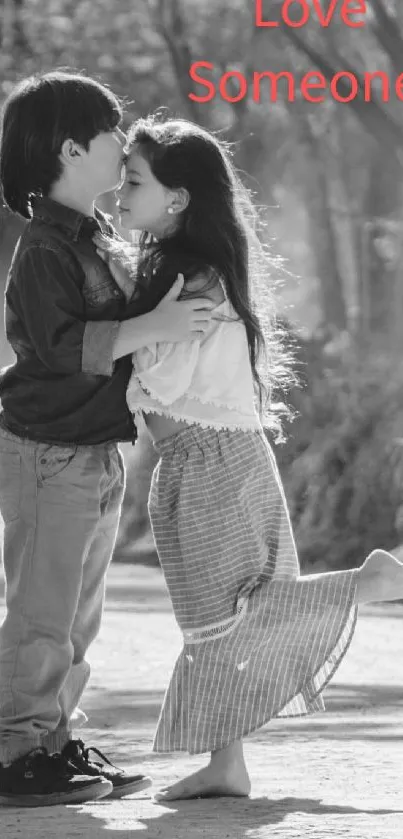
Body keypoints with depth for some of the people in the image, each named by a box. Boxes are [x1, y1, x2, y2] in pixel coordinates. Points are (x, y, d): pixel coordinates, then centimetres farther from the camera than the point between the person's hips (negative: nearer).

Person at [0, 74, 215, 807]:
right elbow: (62, 345, -28)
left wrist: (173, 314, 15)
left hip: (96, 452, 10)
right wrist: (152, 327, -31)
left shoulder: (96, 235, 13)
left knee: (76, 614, 15)